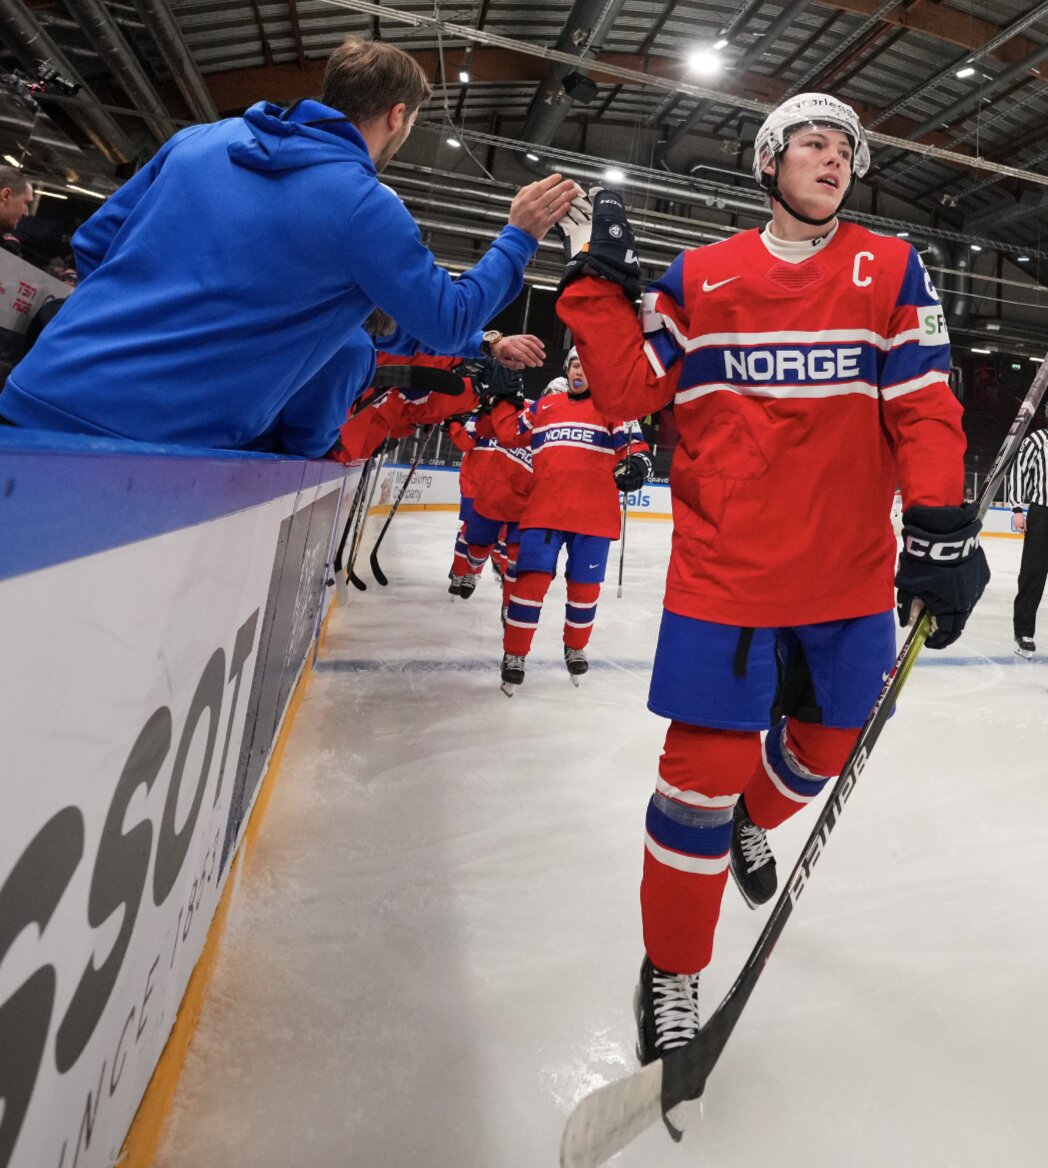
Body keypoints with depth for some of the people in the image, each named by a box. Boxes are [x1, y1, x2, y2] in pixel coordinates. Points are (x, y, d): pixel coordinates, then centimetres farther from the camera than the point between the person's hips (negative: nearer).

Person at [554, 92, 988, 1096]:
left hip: (849, 573, 3)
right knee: (704, 768, -4)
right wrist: (598, 276, -5)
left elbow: (923, 404, 1)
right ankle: (672, 971, 18)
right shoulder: (699, 278, 6)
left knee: (821, 747, 18)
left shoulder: (889, 271, 8)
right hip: (725, 568, -2)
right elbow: (629, 390, 1)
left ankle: (750, 823, 53)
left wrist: (940, 527, -8)